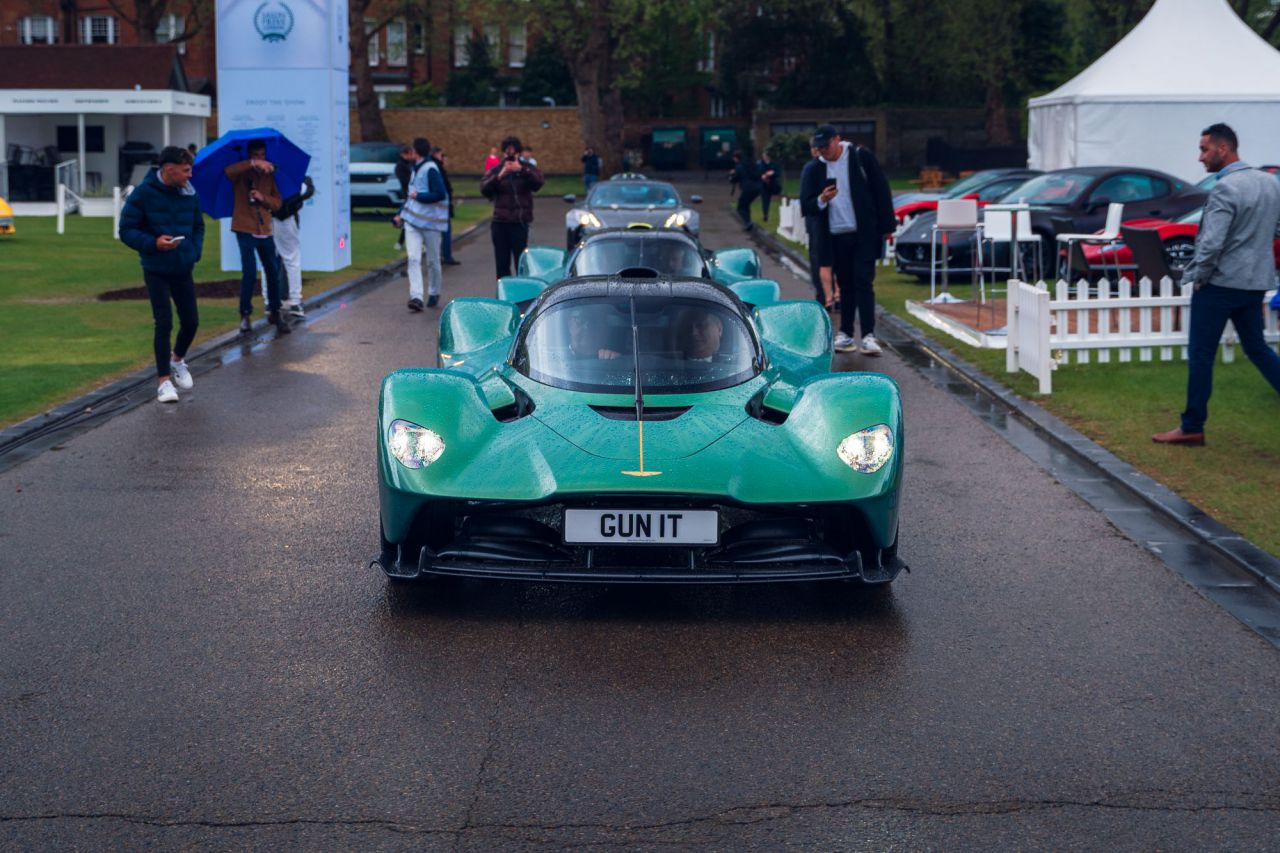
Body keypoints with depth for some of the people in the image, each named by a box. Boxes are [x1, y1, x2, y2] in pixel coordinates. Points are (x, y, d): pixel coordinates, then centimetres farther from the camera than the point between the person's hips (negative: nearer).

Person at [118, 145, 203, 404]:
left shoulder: (189, 194, 1)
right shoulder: (143, 194, -13)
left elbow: (198, 227, 16)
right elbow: (126, 231, -10)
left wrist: (195, 251, -1)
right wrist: (153, 243, -24)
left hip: (183, 269, 4)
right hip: (156, 271, -4)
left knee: (191, 321, 8)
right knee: (164, 323, -7)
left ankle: (178, 360, 38)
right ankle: (164, 381, 3)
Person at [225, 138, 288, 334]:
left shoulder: (269, 175, 12)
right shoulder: (241, 174, -1)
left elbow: (277, 203, 7)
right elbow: (229, 171, -26)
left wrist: (263, 198, -13)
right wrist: (254, 164, -36)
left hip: (265, 231, 4)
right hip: (245, 229, -4)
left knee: (273, 272, 6)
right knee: (249, 272, -12)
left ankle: (274, 312, 19)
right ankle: (245, 314, -1)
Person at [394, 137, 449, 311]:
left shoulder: (430, 169, -12)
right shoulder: (416, 168, 13)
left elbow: (440, 194, -20)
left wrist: (419, 196, -12)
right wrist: (401, 213, 19)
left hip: (431, 221, -7)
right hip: (412, 220, 7)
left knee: (433, 260, 7)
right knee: (413, 258, -9)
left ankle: (434, 294, 26)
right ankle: (416, 296, -16)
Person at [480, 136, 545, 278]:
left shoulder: (527, 168, 5)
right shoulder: (495, 170, 9)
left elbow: (538, 182, -14)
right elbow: (484, 189, -6)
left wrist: (522, 170, -24)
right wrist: (499, 176, -20)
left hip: (520, 222, -2)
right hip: (500, 222, 3)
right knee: (501, 261, 6)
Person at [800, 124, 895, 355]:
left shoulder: (861, 156, -3)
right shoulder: (815, 169, 5)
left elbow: (881, 190, -1)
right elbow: (806, 205, 4)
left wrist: (887, 226, -3)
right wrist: (821, 200, -18)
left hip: (864, 234, -3)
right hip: (836, 237, 3)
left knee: (863, 282, -9)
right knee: (845, 285, 11)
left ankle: (868, 336, -12)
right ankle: (845, 334, 17)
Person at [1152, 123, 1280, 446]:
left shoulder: (1225, 189, -18)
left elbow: (1211, 244, -22)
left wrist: (1197, 276, -8)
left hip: (1221, 282, -8)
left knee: (1200, 354, 2)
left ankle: (1192, 428, 8)